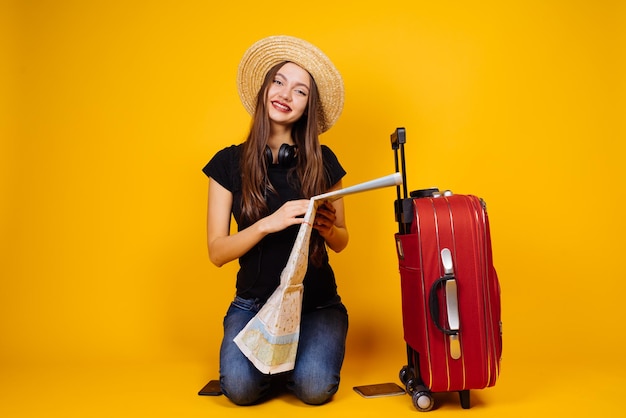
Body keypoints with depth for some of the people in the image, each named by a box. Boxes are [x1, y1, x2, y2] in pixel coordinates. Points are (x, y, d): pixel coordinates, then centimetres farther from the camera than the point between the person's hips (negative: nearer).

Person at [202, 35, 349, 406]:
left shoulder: (322, 161, -1)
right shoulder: (229, 163, -3)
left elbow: (341, 242, 6)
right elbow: (217, 252, -8)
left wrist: (328, 228, -17)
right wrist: (270, 223, -23)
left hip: (317, 302, 1)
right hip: (255, 302, 0)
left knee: (316, 388, -23)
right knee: (241, 388, -23)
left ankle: (303, 362, 13)